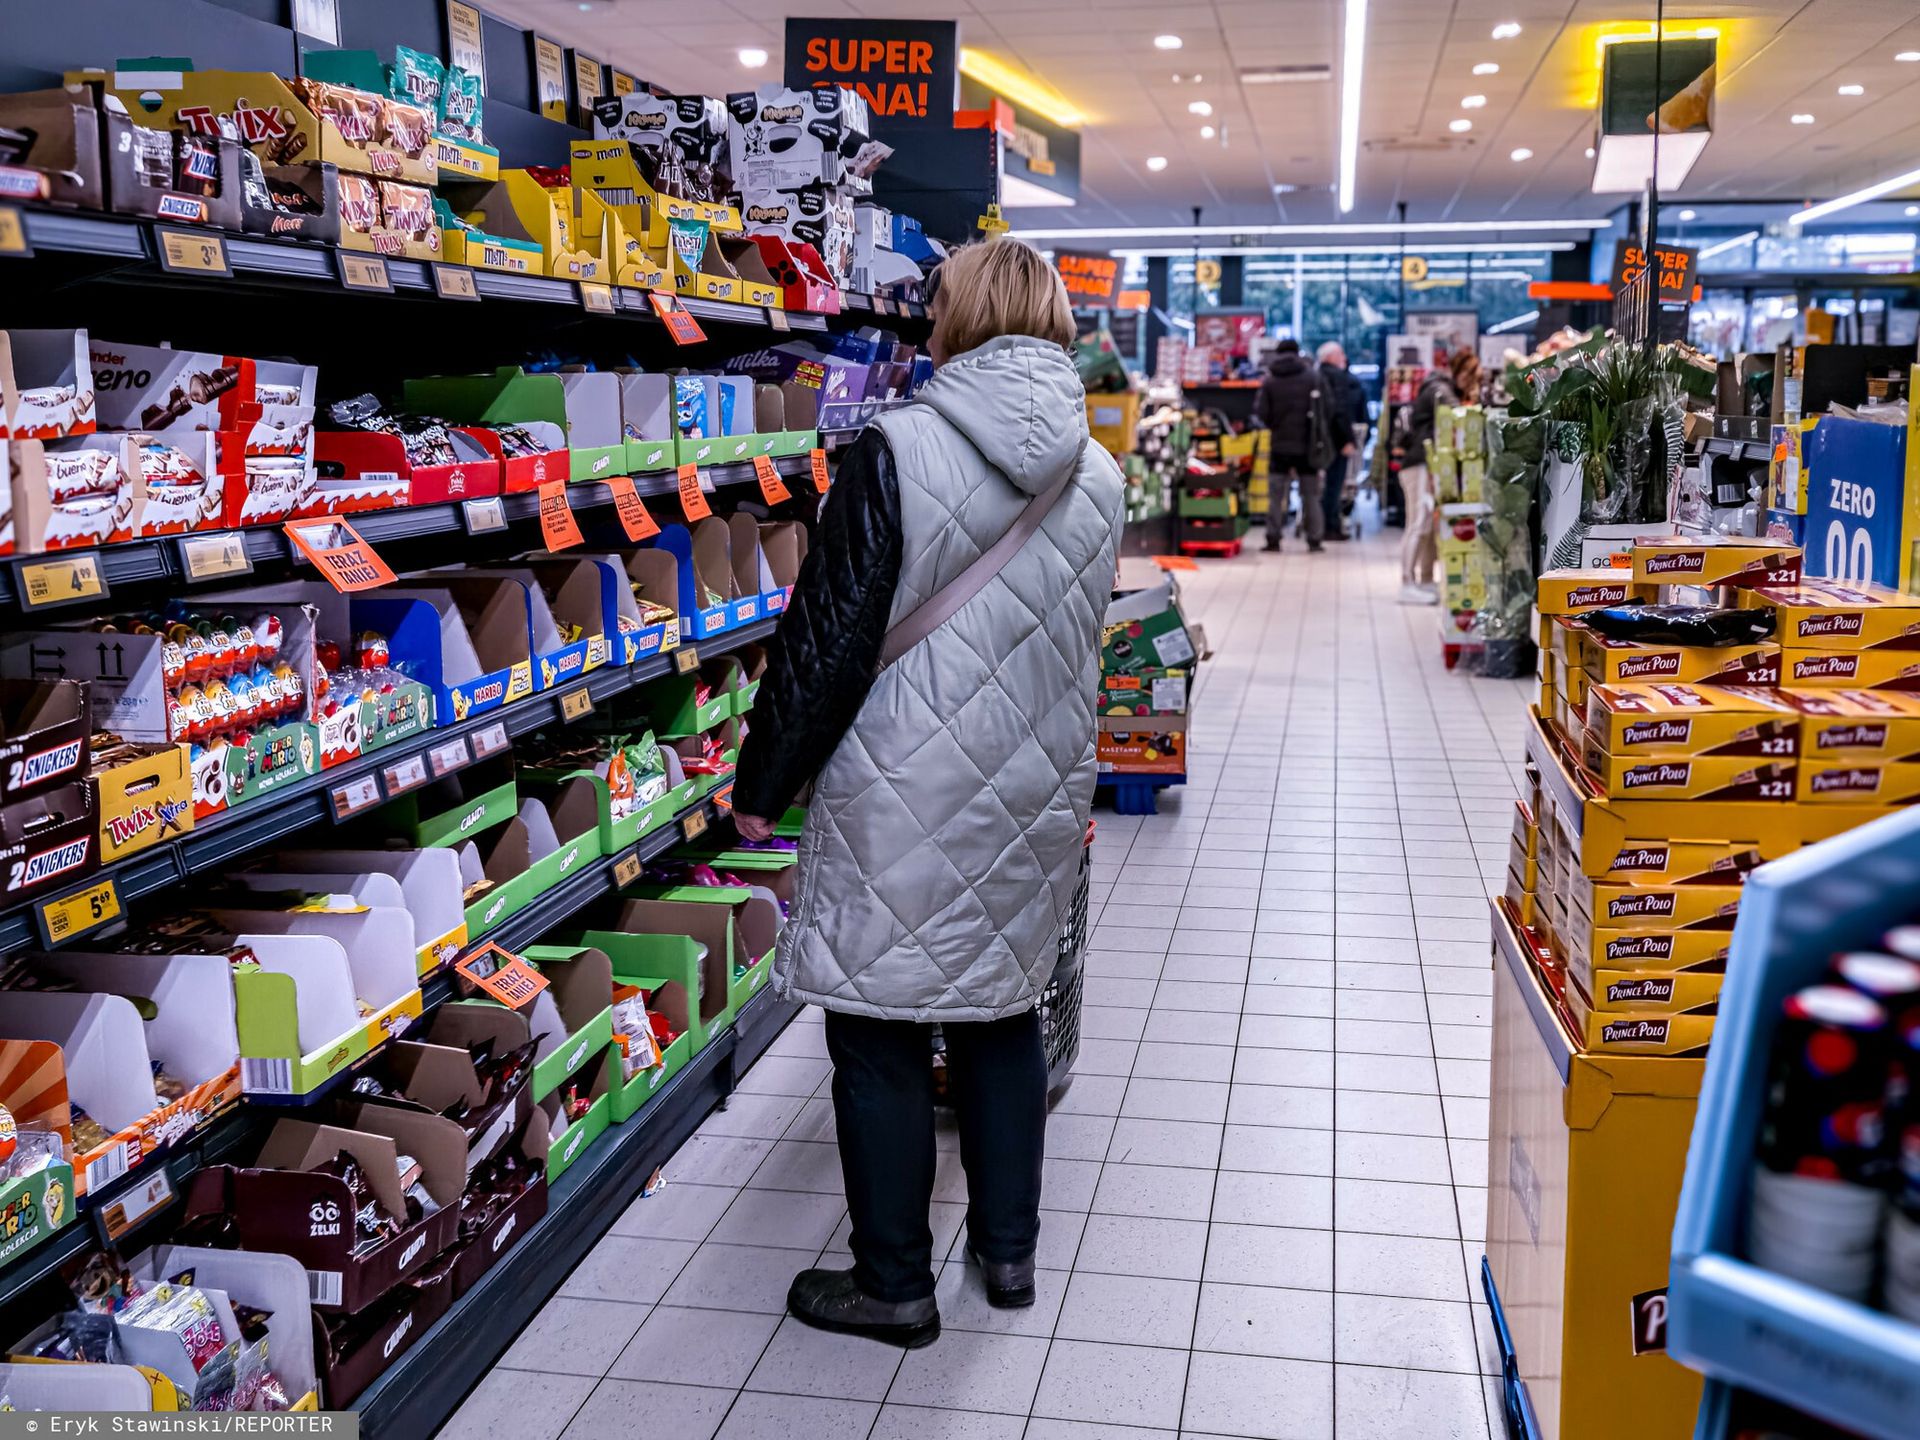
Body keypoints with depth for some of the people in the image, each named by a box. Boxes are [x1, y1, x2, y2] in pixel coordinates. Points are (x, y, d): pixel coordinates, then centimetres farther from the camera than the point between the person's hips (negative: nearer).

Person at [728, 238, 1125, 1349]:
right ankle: (1009, 1248, 32)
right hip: (1035, 795, 6)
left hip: (906, 795, -6)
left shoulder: (898, 449, -14)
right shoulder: (1100, 476, 5)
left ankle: (896, 1282, 21)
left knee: (879, 1034, 8)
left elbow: (832, 635, -14)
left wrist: (763, 782, -4)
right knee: (1005, 1012, 20)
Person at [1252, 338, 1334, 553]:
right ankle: (1314, 540, 7)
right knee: (1311, 495, 8)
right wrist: (1323, 440, 9)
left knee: (1276, 495, 5)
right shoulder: (1314, 377, -3)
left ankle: (1273, 539, -1)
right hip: (1308, 446, 0)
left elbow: (1261, 415, -7)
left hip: (1280, 446, 0)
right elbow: (1326, 411, -2)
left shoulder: (1269, 382, -4)